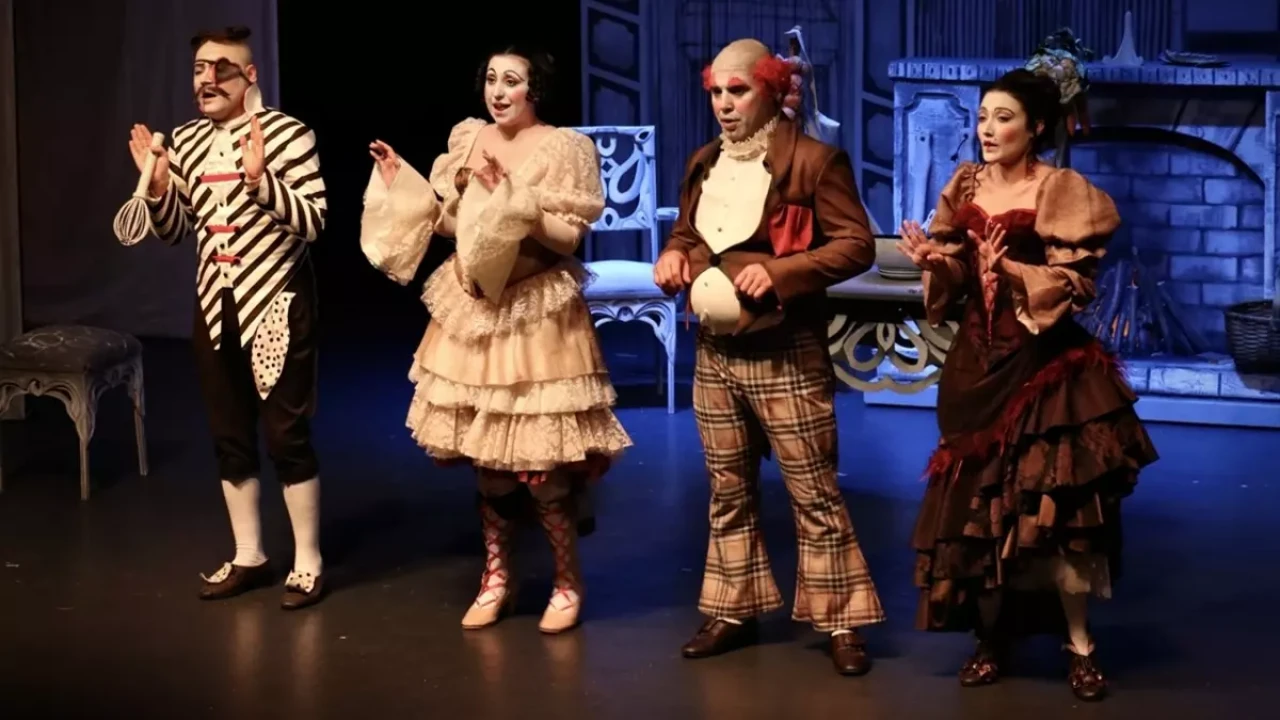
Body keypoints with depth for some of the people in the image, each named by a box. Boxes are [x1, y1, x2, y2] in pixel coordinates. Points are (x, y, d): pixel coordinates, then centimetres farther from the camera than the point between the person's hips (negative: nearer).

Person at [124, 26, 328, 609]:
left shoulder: (287, 133, -12)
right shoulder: (186, 142, 6)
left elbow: (314, 222, -16)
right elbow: (173, 232, 11)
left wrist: (260, 179, -27)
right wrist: (157, 183, -6)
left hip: (277, 302, -6)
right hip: (215, 304, 6)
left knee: (287, 434, -1)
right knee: (229, 437, 13)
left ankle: (308, 561, 11)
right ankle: (248, 557, 26)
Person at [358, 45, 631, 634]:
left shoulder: (563, 148, -8)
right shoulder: (467, 138, 9)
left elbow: (569, 234, -14)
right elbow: (448, 222, 12)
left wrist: (509, 194, -22)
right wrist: (402, 181, 2)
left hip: (537, 316, -5)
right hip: (473, 311, 5)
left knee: (540, 459, -6)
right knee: (485, 452, 10)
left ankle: (568, 581, 11)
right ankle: (496, 576, 23)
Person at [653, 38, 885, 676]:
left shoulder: (813, 160, -11)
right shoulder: (703, 164, 10)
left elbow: (857, 245, -13)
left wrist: (778, 271, -24)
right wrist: (672, 257, 0)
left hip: (786, 355, -6)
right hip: (714, 352, 7)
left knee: (813, 492, -2)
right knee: (728, 490, 14)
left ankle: (839, 623, 5)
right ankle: (734, 611, 24)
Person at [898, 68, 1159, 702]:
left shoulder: (1061, 191, -7)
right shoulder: (965, 185, 8)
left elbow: (1075, 284, -12)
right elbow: (952, 278, 11)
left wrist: (1009, 271, -25)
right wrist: (933, 259, -11)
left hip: (1042, 362, -5)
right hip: (976, 360, 5)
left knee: (1048, 501, -6)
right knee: (978, 497, 5)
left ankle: (1079, 644, 5)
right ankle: (991, 635, 16)